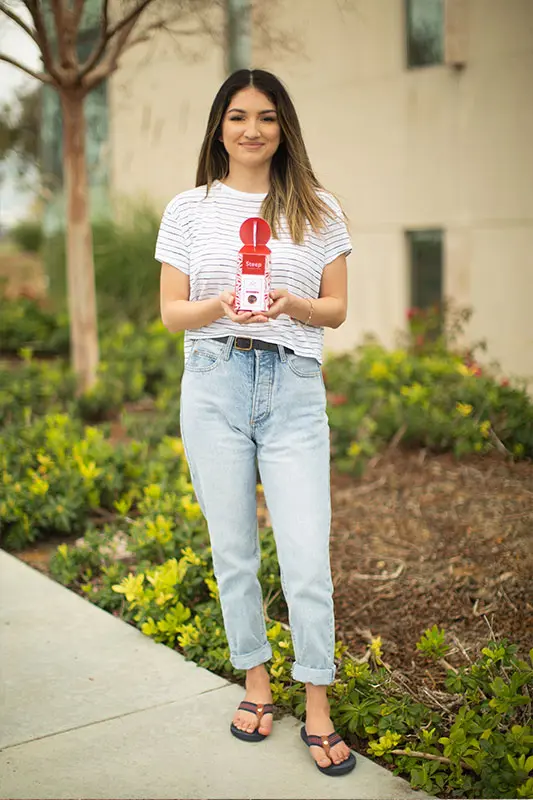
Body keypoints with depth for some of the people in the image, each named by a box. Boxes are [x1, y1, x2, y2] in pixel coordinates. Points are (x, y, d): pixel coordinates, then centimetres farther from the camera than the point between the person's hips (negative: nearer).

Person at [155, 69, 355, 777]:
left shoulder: (318, 210, 7)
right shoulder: (189, 209, 7)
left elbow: (336, 310, 8)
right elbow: (171, 313, 6)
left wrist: (290, 304, -14)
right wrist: (221, 305, -15)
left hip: (294, 389, -1)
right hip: (214, 386, 1)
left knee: (308, 560, -4)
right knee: (233, 552, 9)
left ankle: (318, 711, 13)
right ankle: (256, 682, 29)